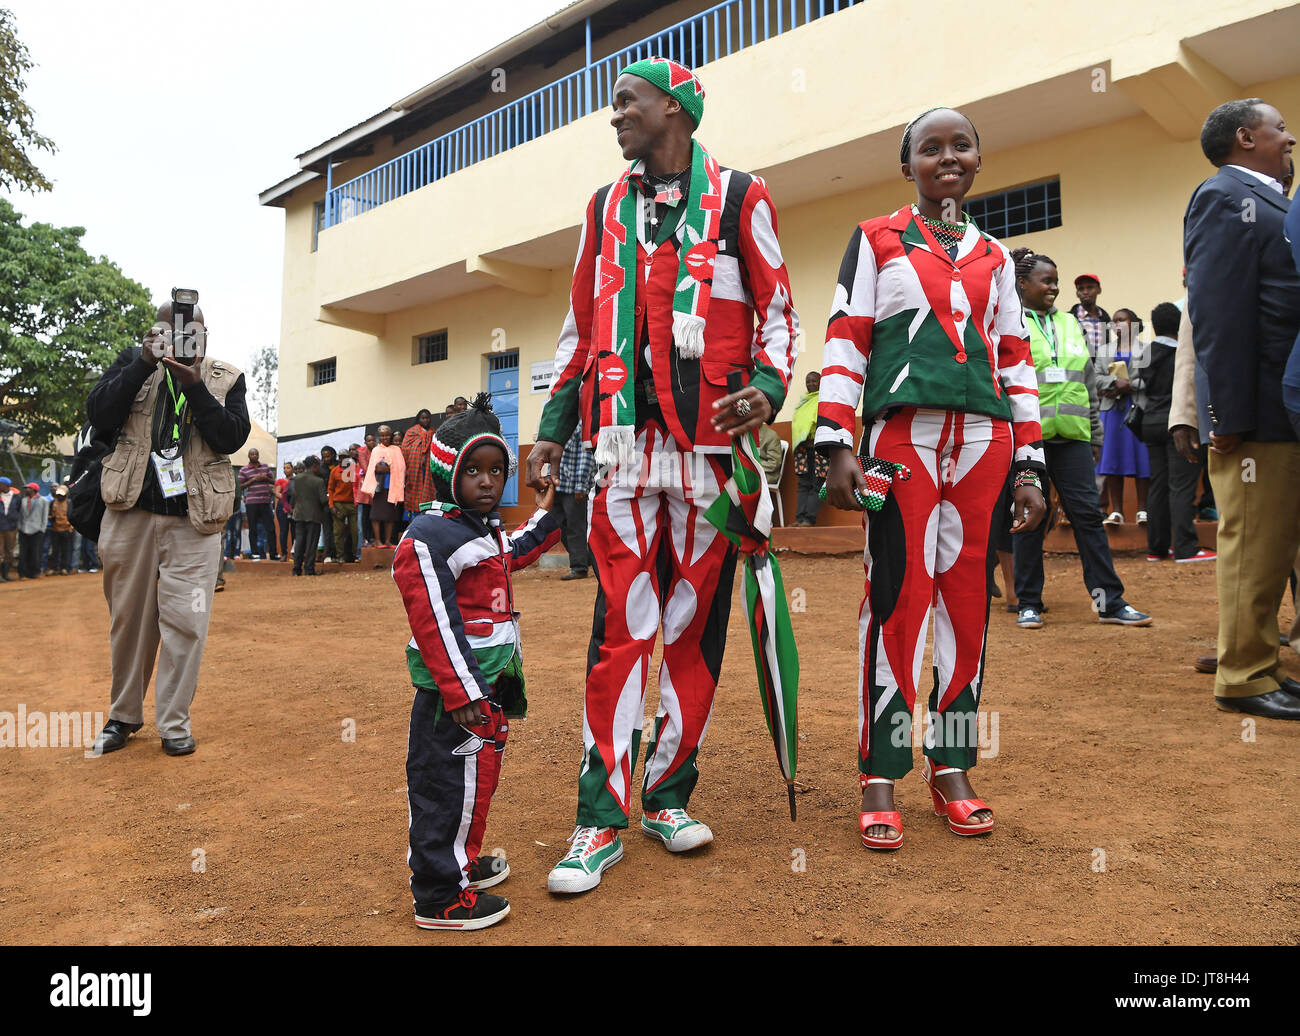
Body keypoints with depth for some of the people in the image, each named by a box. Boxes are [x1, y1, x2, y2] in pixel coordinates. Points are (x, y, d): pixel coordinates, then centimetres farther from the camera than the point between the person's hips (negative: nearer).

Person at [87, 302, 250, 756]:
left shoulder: (225, 378, 6)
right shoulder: (133, 362, 9)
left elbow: (232, 437, -7)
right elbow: (99, 414, -5)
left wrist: (195, 385, -16)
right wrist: (145, 364, -13)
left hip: (193, 519, -1)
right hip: (131, 513, 1)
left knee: (185, 621, -4)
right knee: (129, 617, 11)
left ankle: (174, 723, 10)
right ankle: (124, 715, 27)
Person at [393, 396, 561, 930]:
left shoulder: (488, 531, 13)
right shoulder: (431, 537, -18)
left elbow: (510, 558, 38)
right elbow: (433, 623, -23)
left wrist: (544, 516, 34)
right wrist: (460, 691, -25)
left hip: (491, 685, 10)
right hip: (455, 690, -10)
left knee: (480, 777, 21)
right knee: (451, 785, -1)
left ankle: (460, 861, 39)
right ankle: (440, 897, 12)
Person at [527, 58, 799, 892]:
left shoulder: (739, 197, 9)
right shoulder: (605, 208, 19)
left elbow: (777, 309, 7)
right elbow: (583, 329, 18)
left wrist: (769, 385, -12)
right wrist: (554, 427, 11)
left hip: (711, 437, -1)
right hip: (624, 442, 2)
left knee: (696, 621, 4)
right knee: (622, 626, -3)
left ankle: (668, 794, 19)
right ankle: (603, 819, 4)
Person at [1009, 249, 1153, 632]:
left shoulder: (1069, 324, 19)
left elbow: (1088, 383, 22)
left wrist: (1095, 434, 18)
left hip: (1071, 435, 5)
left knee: (1088, 514, 2)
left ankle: (1109, 601, 7)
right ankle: (1028, 603, 11)